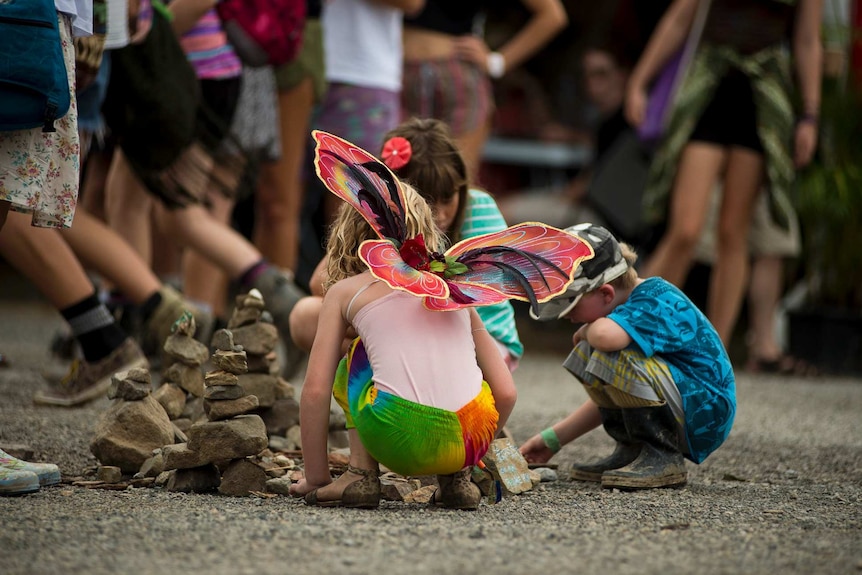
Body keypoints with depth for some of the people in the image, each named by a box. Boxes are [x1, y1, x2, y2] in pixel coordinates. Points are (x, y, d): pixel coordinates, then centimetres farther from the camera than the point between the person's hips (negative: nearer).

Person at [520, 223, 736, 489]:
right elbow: (611, 398, 18)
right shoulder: (637, 300, 11)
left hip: (705, 415, -10)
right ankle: (632, 450, 8)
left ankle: (662, 459, -14)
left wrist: (586, 331, -17)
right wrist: (553, 438, 17)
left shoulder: (655, 302, -18)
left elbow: (605, 335, -42)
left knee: (612, 357, -28)